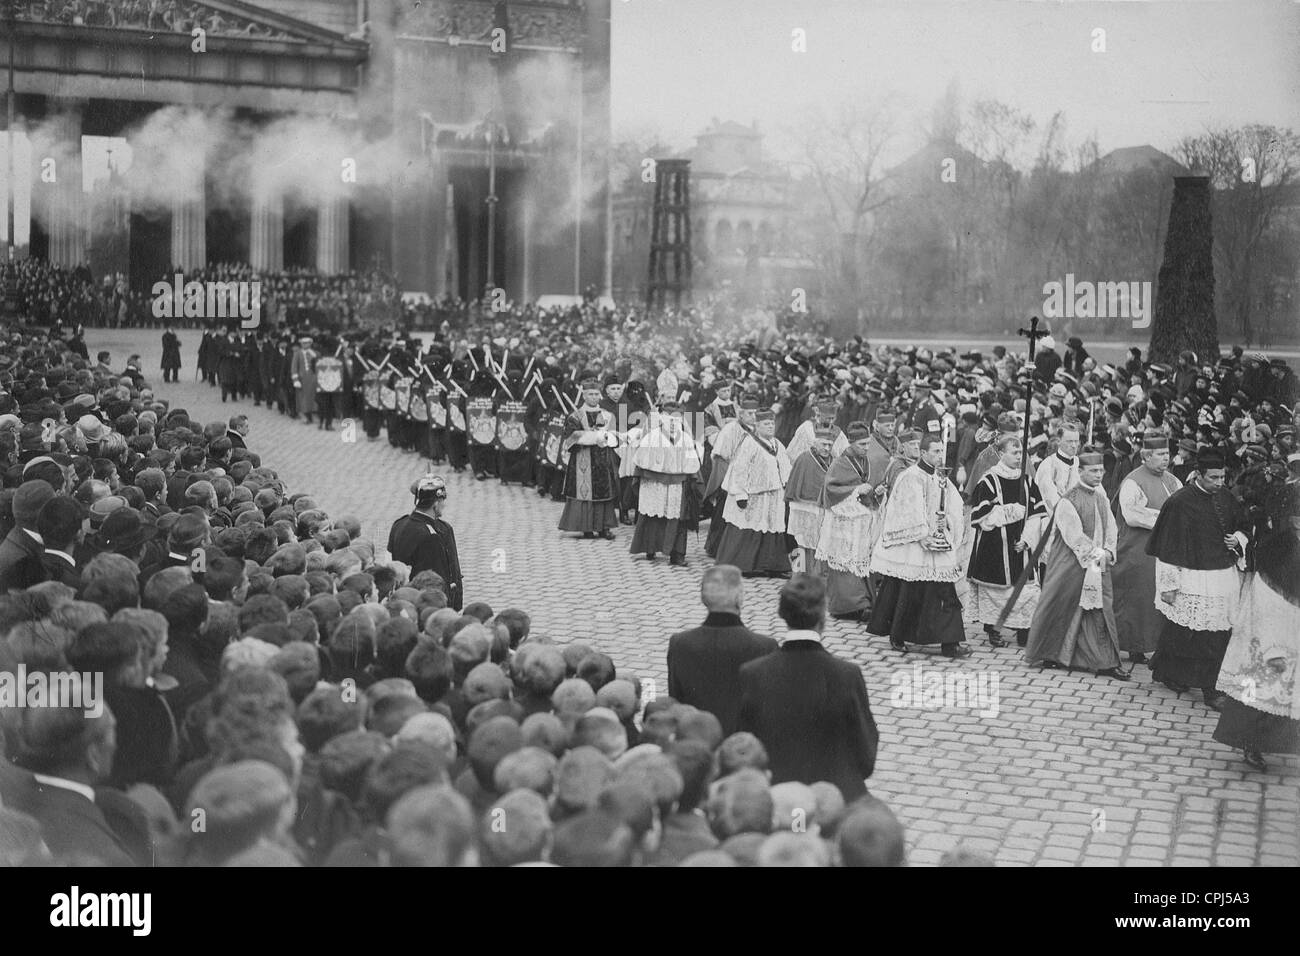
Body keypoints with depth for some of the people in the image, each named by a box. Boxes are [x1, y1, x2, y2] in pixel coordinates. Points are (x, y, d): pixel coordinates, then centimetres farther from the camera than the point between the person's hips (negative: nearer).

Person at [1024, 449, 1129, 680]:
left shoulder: (1101, 497, 10)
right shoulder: (1068, 501, -11)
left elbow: (1110, 528, 12)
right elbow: (1074, 535, -15)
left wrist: (1108, 551, -4)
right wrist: (1095, 554, -14)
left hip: (1099, 565, 6)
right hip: (1071, 564, -6)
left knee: (1100, 610, 2)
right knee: (1061, 609, 1)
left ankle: (1106, 663, 3)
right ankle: (1049, 655, 17)